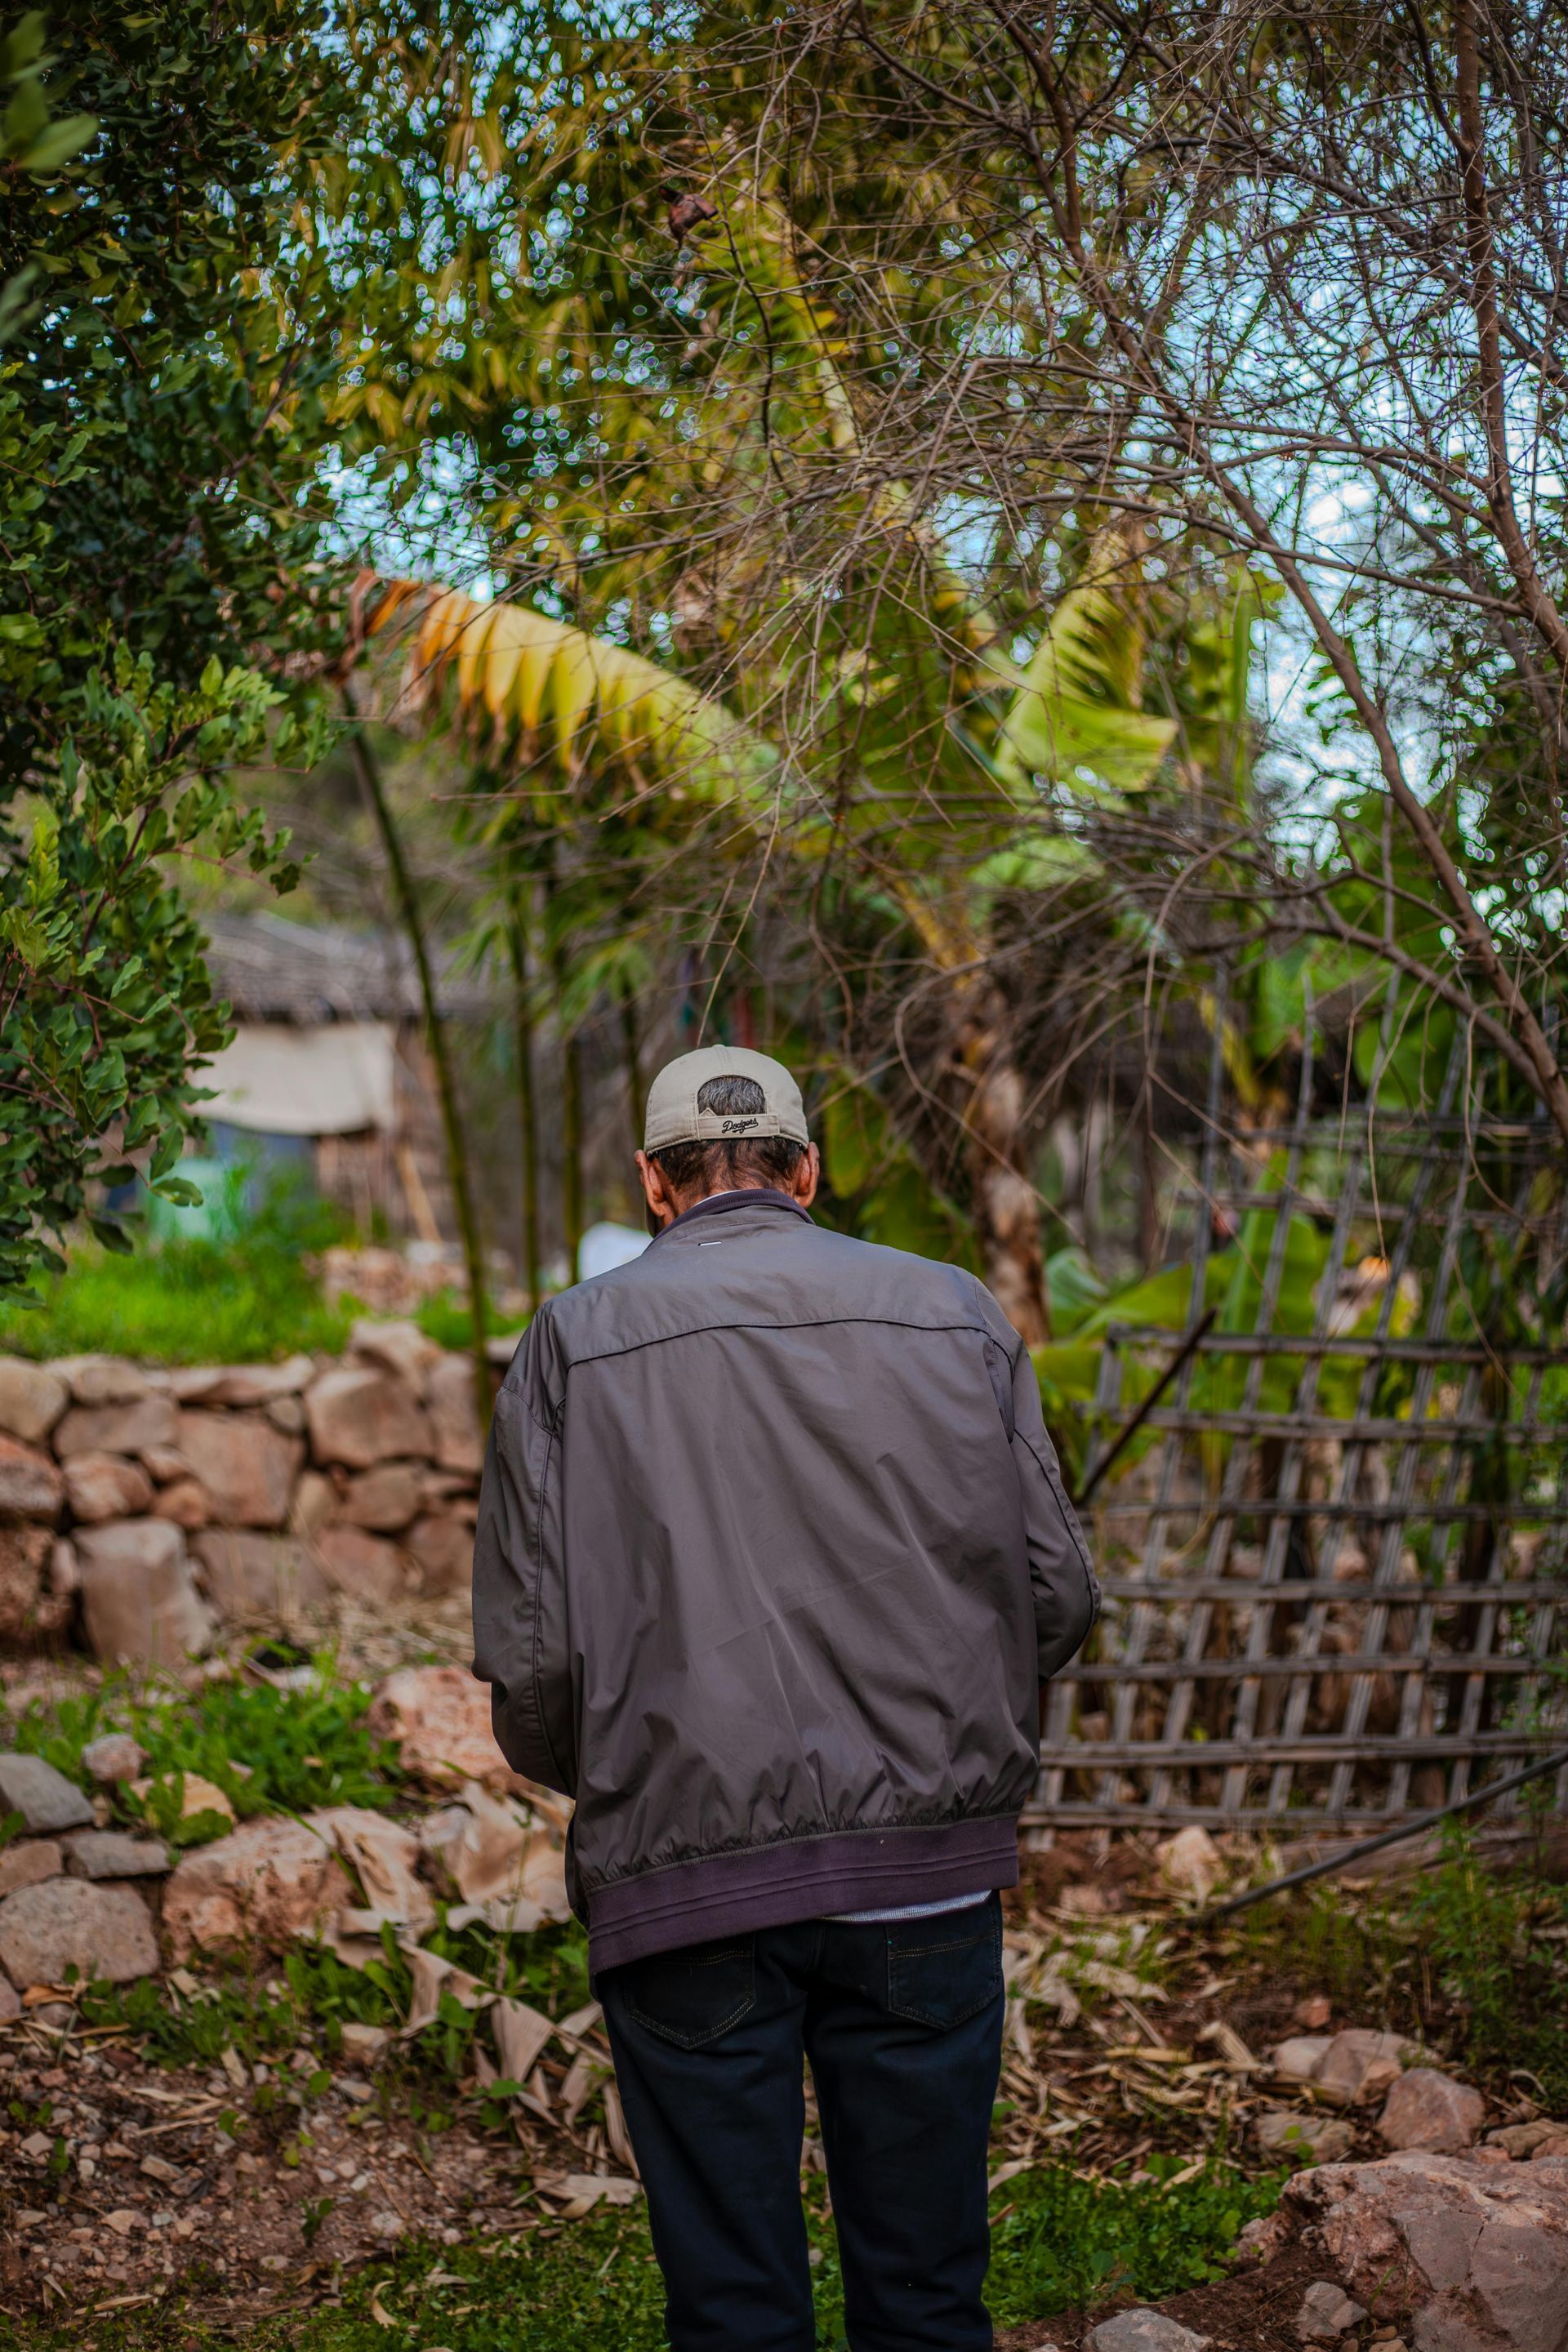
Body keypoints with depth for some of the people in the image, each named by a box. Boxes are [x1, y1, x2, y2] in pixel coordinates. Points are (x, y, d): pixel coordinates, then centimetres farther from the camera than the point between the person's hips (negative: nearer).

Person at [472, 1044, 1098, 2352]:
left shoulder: (577, 1340, -1)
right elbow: (1058, 1595, 4)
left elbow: (532, 1661, -4)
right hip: (928, 1869, 2)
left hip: (685, 1885, -1)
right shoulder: (959, 1315, 4)